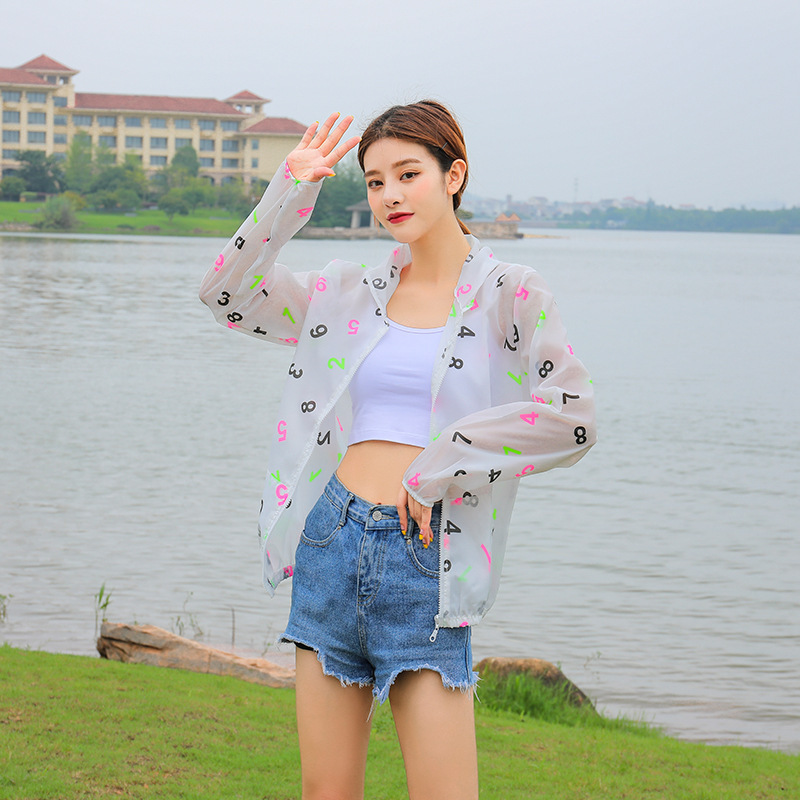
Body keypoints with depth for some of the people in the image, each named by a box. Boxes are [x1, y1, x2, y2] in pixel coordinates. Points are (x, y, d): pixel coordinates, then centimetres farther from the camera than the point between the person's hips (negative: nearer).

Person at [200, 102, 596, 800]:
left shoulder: (511, 295, -1)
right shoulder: (352, 293, 13)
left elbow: (570, 415, -13)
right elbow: (228, 292, 14)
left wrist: (436, 464, -12)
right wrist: (291, 189, 6)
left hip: (424, 559, -4)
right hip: (331, 544, 4)